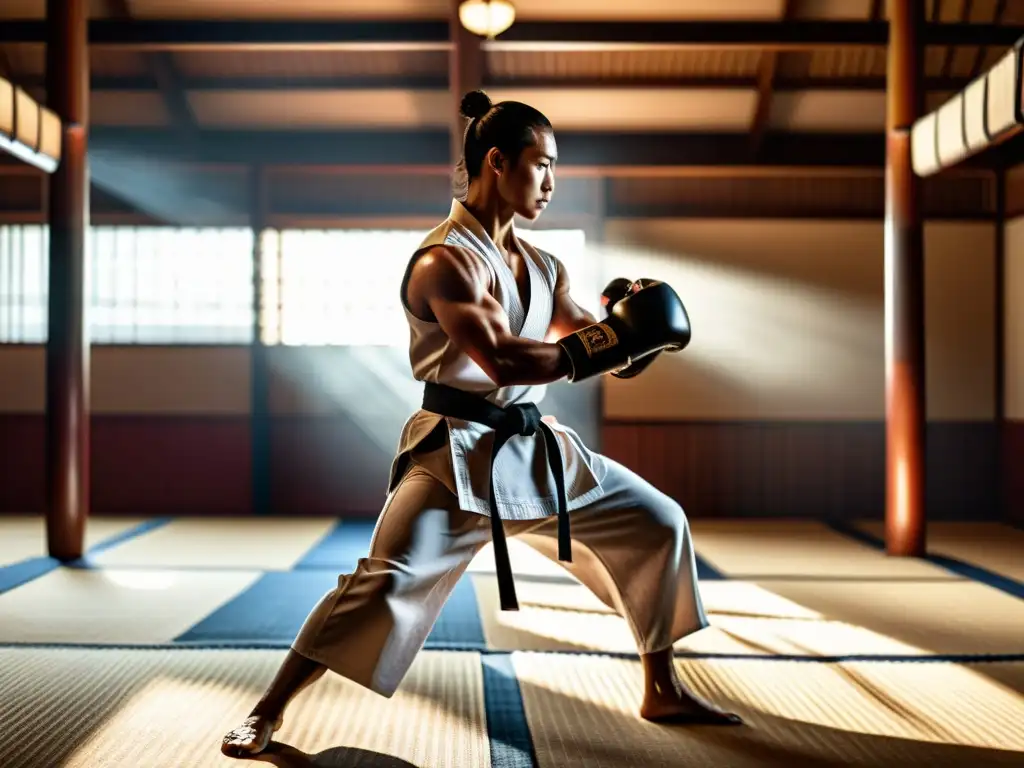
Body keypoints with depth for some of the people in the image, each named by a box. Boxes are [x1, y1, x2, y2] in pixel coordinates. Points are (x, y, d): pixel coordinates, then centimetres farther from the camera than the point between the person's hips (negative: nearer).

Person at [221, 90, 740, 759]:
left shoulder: (543, 268, 11)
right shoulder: (445, 260, -15)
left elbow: (603, 356, 11)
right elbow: (504, 360, -28)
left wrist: (631, 327, -11)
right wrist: (616, 335, -24)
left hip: (535, 446, 8)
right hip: (458, 453, -8)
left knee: (658, 524, 9)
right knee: (390, 583, -17)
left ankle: (664, 692, 22)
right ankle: (269, 711, 3)